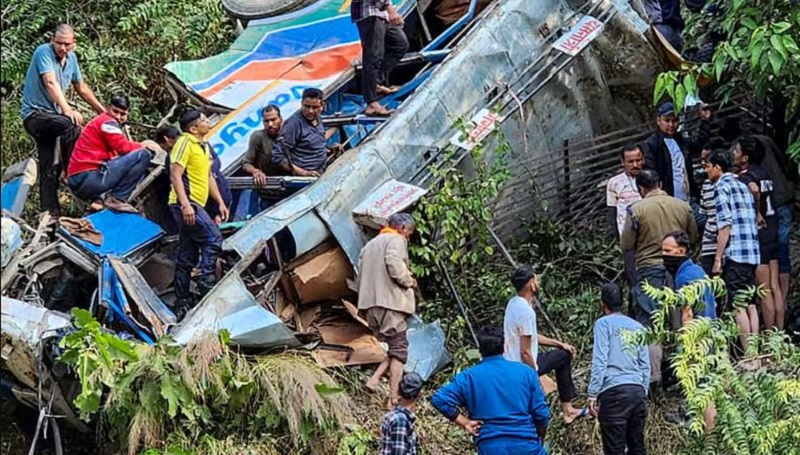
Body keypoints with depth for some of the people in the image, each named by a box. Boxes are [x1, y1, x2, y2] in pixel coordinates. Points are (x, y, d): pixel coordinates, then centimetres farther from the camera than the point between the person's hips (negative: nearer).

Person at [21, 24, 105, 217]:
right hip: (35, 113, -8)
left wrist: (101, 109, 22)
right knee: (69, 123, -34)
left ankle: (51, 214, 1)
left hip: (51, 115, 8)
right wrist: (67, 109, -41)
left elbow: (81, 88, 21)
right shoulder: (43, 52, -15)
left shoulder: (71, 58, 7)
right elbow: (51, 83, -29)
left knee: (50, 169, 3)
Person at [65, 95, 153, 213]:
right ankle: (116, 199, -11)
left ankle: (98, 199, 9)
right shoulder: (107, 122, -2)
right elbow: (123, 147, -15)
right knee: (142, 155, -12)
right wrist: (142, 146, 3)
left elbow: (115, 153, 21)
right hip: (88, 178, -10)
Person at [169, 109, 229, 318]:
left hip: (194, 206, 10)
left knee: (187, 258, 8)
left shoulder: (204, 147, 20)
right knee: (213, 238, -18)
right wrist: (185, 204, -25)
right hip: (186, 204, -10)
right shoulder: (185, 143, -9)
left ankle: (182, 303, 9)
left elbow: (209, 177, 27)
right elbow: (175, 175, -16)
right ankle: (206, 285, -18)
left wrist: (220, 202, 20)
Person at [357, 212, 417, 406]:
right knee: (399, 349, -4)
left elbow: (362, 273, 19)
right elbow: (395, 267, -18)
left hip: (370, 304, 8)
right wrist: (410, 282, -1)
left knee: (395, 348, 14)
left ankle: (374, 380, -5)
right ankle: (393, 398, -9)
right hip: (390, 302, -8)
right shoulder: (396, 240, -3)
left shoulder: (369, 245, 23)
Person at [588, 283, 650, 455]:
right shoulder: (637, 327, 18)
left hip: (613, 391, -5)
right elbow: (645, 366, 16)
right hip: (638, 390, 5)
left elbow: (599, 361, -7)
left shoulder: (604, 323, 2)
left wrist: (593, 394, -8)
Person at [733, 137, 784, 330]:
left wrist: (757, 214, -22)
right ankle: (779, 334, 13)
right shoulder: (765, 173, 11)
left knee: (764, 291, -3)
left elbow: (754, 189, -35)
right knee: (775, 288, 10)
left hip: (757, 235, -8)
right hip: (772, 234, 8)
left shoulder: (744, 176, -14)